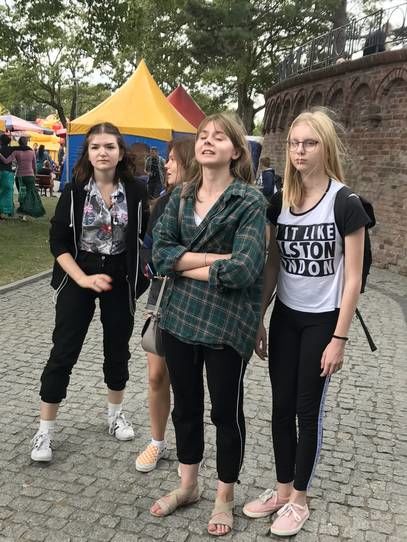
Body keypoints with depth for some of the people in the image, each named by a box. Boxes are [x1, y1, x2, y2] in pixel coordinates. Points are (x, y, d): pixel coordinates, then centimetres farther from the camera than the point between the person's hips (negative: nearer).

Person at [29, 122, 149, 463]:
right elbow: (58, 242, -8)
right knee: (63, 352, 0)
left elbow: (144, 235, 4)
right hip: (78, 277, -1)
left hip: (120, 278, 2)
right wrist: (83, 279, -18)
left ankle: (115, 414, 35)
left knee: (117, 349, 13)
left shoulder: (136, 191, -6)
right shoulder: (74, 191, -8)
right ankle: (45, 430, 12)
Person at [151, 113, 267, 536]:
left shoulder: (250, 201, -10)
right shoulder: (180, 197, 6)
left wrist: (187, 265, -10)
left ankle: (224, 498, 32)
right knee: (185, 405, 18)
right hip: (179, 316, 5)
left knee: (226, 411, 11)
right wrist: (218, 257, -16)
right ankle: (187, 485, 40)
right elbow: (160, 254, -6)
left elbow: (244, 270, -22)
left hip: (227, 323, -5)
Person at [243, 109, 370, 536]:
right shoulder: (280, 201, 1)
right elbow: (272, 266, 7)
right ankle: (281, 490, 29)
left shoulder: (345, 204, -14)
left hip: (322, 321, -4)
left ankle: (298, 499, 24)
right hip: (285, 317, 5)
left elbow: (352, 277, -12)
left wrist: (339, 338, -13)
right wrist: (258, 319, 6)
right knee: (281, 407, 12)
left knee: (308, 410, 6)